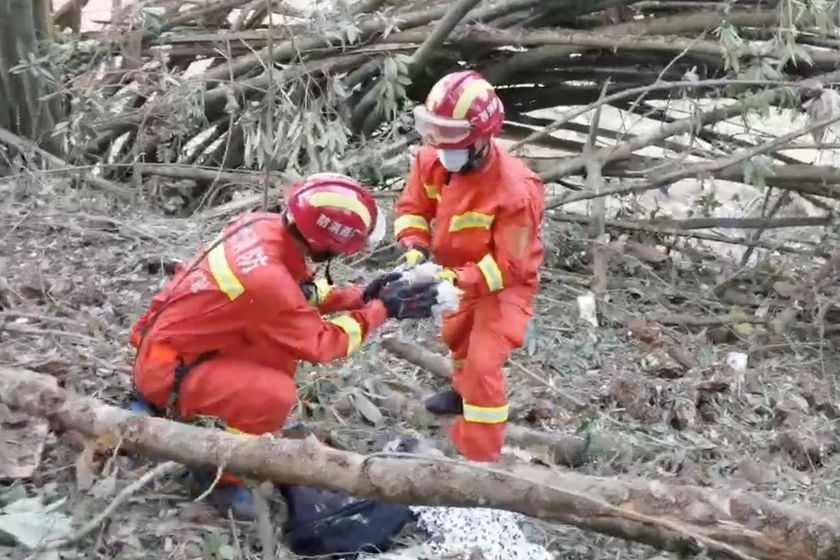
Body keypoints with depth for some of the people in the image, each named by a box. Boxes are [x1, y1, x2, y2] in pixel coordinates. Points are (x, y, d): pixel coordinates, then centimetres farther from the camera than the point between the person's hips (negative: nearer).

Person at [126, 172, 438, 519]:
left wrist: (360, 295, -3)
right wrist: (381, 310, -11)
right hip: (167, 366, -9)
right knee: (277, 394, -25)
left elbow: (300, 291, 9)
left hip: (176, 335, 9)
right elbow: (318, 344, -18)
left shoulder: (266, 226, -9)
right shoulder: (265, 277, -33)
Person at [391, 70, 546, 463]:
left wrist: (456, 280, -41)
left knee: (484, 365, -14)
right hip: (460, 273, 7)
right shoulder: (433, 159, -20)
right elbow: (412, 207, -7)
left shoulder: (516, 191, -37)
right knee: (455, 336, 31)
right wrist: (414, 247, -27)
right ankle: (464, 391, 63)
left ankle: (480, 461, -1)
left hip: (504, 284, -7)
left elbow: (509, 265, -32)